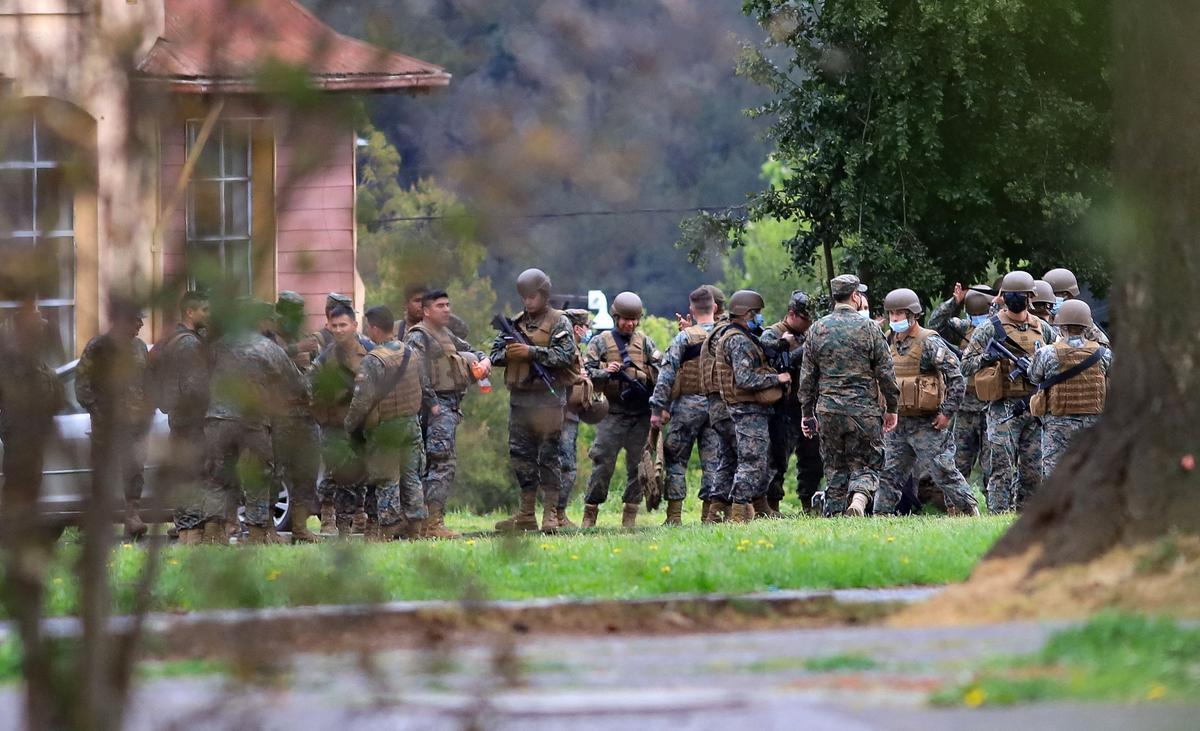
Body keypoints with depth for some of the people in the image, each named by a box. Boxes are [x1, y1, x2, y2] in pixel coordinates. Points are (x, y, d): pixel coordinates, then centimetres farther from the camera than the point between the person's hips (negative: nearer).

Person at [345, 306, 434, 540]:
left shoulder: (373, 361, -20)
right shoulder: (412, 353, 1)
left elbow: (362, 400, -21)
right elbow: (425, 386, 11)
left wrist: (350, 425, -8)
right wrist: (432, 405, 27)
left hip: (384, 427, -6)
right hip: (411, 423, 6)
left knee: (385, 481, 2)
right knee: (411, 476, 14)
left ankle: (389, 528, 3)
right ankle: (415, 527, 16)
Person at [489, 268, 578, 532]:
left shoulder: (559, 323, -1)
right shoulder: (516, 323, 15)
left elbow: (565, 355, -12)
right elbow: (495, 354, 14)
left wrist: (532, 352, -18)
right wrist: (506, 354, -9)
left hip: (548, 398, -6)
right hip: (519, 398, 6)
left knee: (548, 455, -5)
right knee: (521, 454, 7)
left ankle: (551, 513, -3)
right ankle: (526, 514, 12)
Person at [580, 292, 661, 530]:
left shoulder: (645, 342, 12)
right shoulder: (601, 342, 6)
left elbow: (661, 372, 8)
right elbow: (586, 372, 1)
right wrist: (606, 372, -16)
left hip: (641, 414, 2)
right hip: (613, 413, -2)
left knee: (638, 465, 2)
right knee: (603, 463, -7)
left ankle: (630, 518, 8)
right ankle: (590, 515, -2)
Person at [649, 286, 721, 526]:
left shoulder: (684, 338, -8)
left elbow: (666, 374, -10)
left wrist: (658, 408, -7)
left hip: (688, 404, -3)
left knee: (676, 459, 4)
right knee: (713, 460, 7)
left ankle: (674, 514, 1)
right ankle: (709, 512, 5)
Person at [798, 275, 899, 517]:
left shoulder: (817, 329, 5)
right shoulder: (868, 327, -4)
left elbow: (807, 376, 8)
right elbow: (885, 372, -3)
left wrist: (808, 413, 14)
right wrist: (892, 408, 7)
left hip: (828, 411, 3)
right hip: (864, 409, -3)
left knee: (834, 468, 11)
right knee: (866, 463, 2)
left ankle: (834, 514, 8)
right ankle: (858, 500, -23)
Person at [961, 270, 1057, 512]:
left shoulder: (1042, 329, 13)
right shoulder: (990, 328, 0)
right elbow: (966, 365, -2)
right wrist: (986, 358, -20)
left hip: (1035, 408, 5)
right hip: (1004, 409, -5)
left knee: (1033, 472, 6)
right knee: (1003, 471, -9)